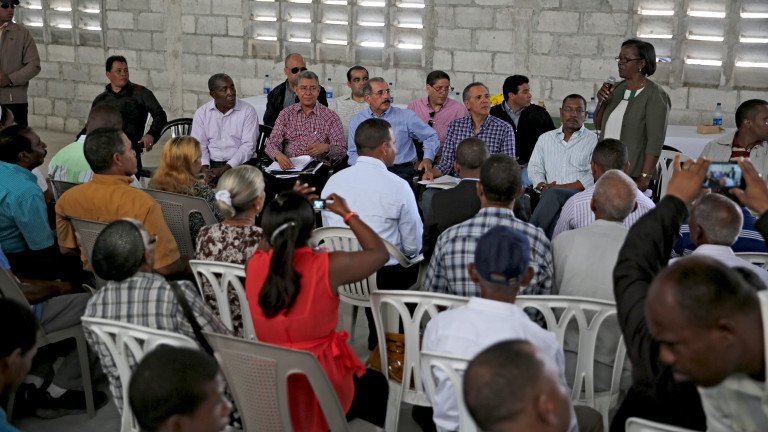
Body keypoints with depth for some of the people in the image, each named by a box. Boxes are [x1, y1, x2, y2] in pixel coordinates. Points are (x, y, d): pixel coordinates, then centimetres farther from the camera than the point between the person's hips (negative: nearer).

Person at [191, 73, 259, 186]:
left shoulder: (248, 111, -1)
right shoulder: (202, 113, 8)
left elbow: (248, 146, -8)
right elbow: (199, 146, 4)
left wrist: (223, 170, -17)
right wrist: (205, 170, -15)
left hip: (240, 164, -2)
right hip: (211, 165, 2)